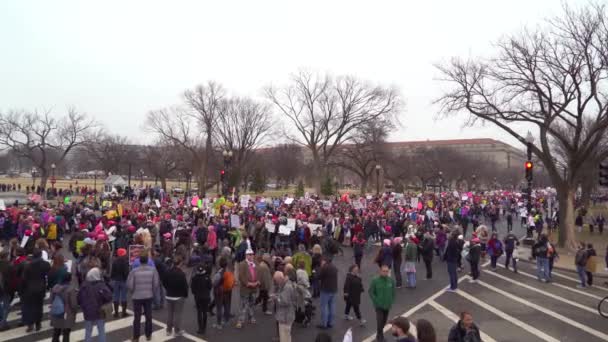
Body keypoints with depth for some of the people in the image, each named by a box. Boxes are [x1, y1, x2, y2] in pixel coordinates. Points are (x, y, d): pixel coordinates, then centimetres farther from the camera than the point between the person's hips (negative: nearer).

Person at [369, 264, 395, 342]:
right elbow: (371, 292, -8)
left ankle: (379, 334, 39)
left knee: (384, 321, 16)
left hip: (387, 305, 4)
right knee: (379, 321, -6)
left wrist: (391, 302, 1)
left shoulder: (391, 280, -6)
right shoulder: (375, 280, -15)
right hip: (379, 305, -4)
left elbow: (393, 292, 6)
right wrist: (376, 301, -11)